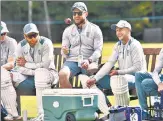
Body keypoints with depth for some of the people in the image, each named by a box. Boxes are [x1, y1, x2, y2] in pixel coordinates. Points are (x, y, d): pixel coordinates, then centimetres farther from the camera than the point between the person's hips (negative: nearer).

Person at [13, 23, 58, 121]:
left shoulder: (46, 43, -15)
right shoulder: (21, 46, -2)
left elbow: (45, 65, -22)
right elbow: (20, 68, -8)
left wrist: (26, 64, -13)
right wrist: (35, 71, -23)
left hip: (48, 73, -4)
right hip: (30, 75, 5)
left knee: (41, 73, -39)